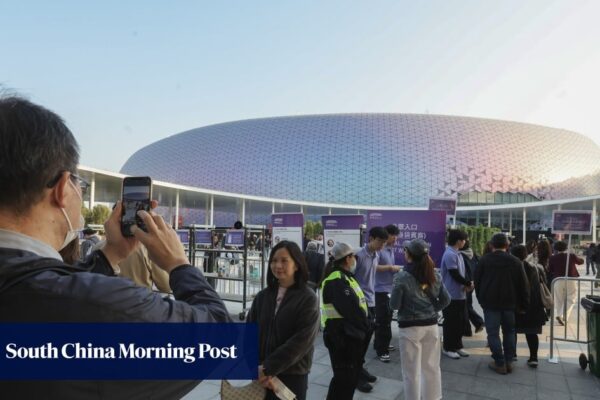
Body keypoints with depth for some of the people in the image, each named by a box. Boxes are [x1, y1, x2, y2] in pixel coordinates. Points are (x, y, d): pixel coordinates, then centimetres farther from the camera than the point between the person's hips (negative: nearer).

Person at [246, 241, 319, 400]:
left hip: (293, 376, -3)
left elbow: (302, 340, -16)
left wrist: (269, 368, -17)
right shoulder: (262, 296, 2)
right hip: (261, 374, 3)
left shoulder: (308, 298, -9)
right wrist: (258, 368, -13)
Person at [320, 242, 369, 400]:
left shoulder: (343, 277, 14)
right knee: (345, 377, -1)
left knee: (352, 375, 20)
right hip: (342, 335, -10)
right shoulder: (336, 280, -21)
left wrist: (363, 325, 2)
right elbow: (351, 308, -25)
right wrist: (365, 325, -10)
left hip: (350, 333, 10)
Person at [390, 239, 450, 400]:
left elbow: (394, 305, -12)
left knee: (412, 371, 8)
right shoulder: (435, 275, 1)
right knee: (432, 367, 18)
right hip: (431, 325, 5)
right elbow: (446, 300, 6)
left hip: (410, 328, -5)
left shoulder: (402, 276, -16)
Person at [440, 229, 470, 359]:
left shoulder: (457, 254, 12)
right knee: (451, 322, 0)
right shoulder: (450, 255, -19)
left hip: (460, 294, 9)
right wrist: (469, 284, -7)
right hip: (452, 295, -9)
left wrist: (467, 284, -5)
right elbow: (455, 275, -21)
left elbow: (462, 272, 15)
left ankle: (457, 346, 27)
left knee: (462, 321, 15)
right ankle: (448, 348, 13)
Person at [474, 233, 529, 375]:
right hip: (509, 302, 2)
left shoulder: (484, 260, -2)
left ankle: (500, 363, 2)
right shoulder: (515, 261, 0)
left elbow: (477, 281, 3)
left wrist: (481, 299, 14)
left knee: (493, 333, 2)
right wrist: (524, 304, 9)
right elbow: (523, 285, 2)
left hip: (490, 302, -2)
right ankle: (509, 362, 18)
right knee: (509, 332, 16)